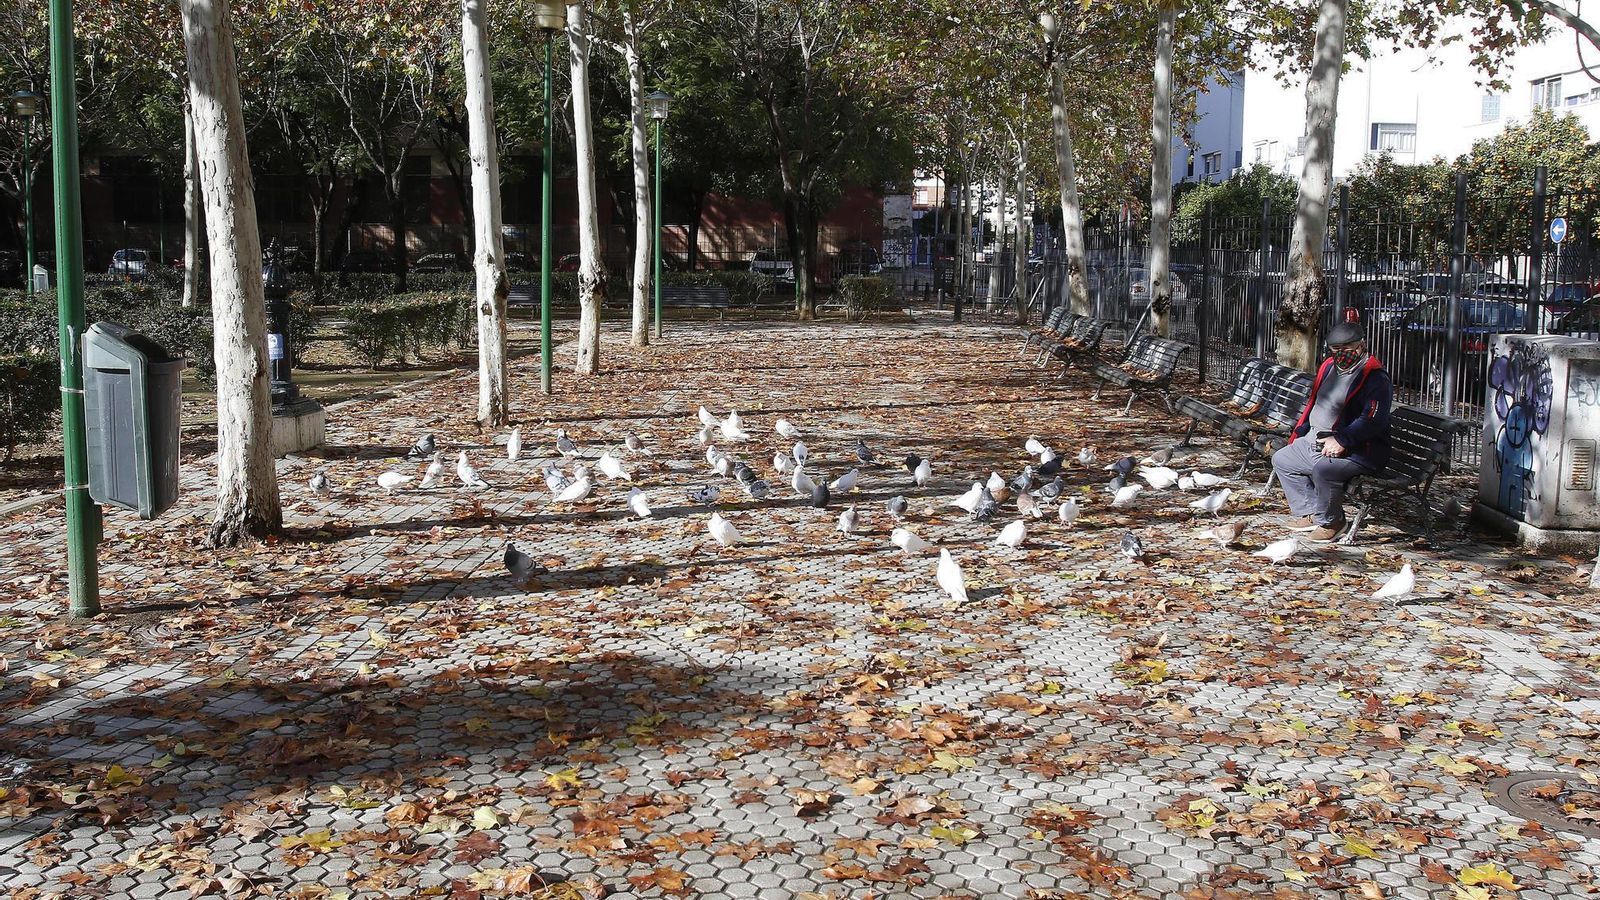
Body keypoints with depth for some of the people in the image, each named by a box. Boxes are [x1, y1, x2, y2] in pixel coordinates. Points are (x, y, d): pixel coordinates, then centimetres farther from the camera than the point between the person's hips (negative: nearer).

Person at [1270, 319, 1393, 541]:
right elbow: (1313, 403, 25)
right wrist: (1298, 432, 14)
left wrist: (1341, 440, -31)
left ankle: (1331, 521, -10)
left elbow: (1372, 420, -25)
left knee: (1324, 469, -35)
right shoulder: (1329, 367, 13)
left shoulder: (1376, 378, -15)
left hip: (1358, 449, -10)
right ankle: (1310, 512, 8)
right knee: (1281, 460, 11)